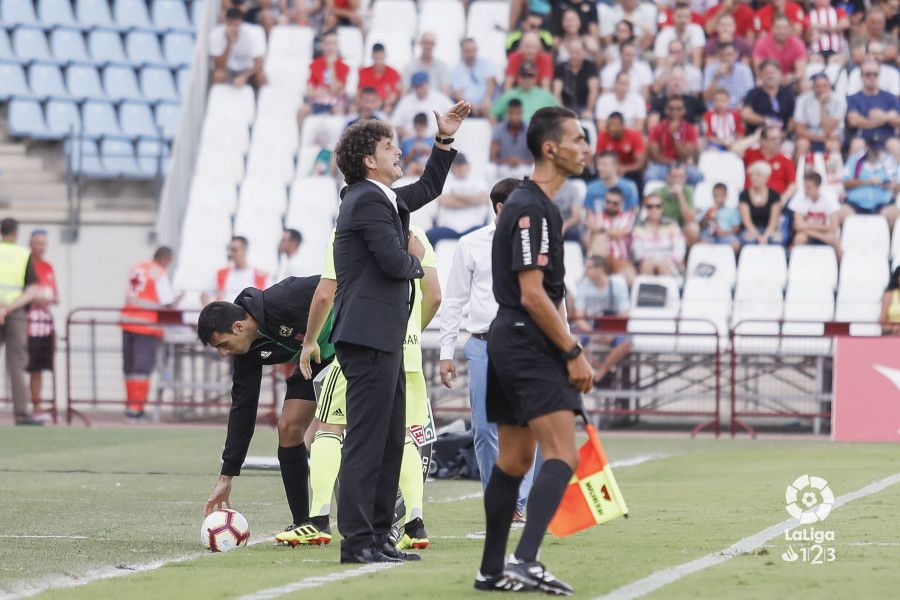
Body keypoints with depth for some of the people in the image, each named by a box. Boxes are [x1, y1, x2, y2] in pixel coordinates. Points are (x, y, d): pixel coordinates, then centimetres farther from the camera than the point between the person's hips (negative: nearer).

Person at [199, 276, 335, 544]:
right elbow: (242, 408, -5)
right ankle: (303, 525, 4)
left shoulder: (280, 302, -34)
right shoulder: (247, 351, -11)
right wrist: (226, 476, -5)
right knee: (288, 427, -4)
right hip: (312, 360, 7)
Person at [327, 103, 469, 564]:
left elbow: (428, 188, 35)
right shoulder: (367, 202, -14)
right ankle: (357, 541, -9)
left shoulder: (384, 198, 17)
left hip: (383, 338, 11)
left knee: (390, 441, 13)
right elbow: (395, 262, -22)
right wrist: (415, 260, 1)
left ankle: (378, 536, 17)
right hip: (369, 336, -11)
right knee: (366, 440, -9)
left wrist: (445, 140, 25)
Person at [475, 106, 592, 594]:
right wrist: (573, 352, -16)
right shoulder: (532, 209, -15)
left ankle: (493, 571, 15)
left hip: (509, 342, 11)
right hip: (530, 347, -11)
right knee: (562, 456, -16)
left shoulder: (527, 203, 17)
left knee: (514, 459, 12)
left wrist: (565, 348, 20)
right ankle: (525, 560, -26)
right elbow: (532, 295, -20)